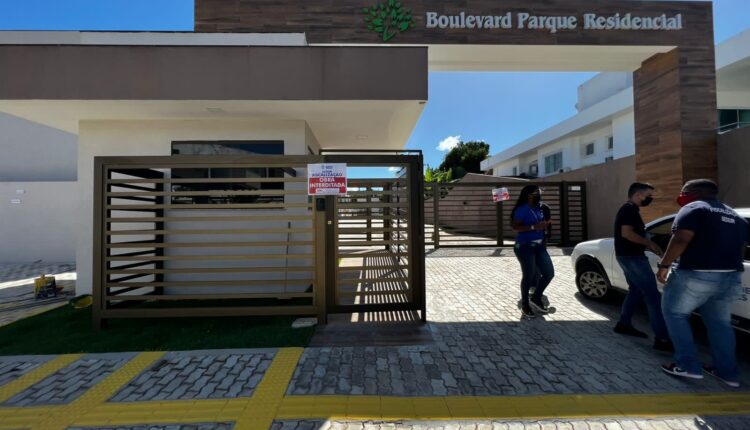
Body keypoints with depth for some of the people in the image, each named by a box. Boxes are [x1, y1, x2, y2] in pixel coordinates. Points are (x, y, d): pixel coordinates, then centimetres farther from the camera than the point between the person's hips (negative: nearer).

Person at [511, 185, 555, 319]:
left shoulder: (539, 208, 11)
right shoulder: (522, 209, -14)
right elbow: (515, 227, -22)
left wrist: (543, 225, 8)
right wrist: (534, 227, -25)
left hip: (539, 246, 8)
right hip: (525, 247, -8)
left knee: (549, 273, 9)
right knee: (528, 276, -1)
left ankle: (536, 298, 29)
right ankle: (525, 305, 19)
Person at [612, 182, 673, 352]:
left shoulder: (629, 209, 18)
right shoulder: (630, 209, -14)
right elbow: (627, 233, -25)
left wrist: (649, 246, 11)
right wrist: (650, 243, -14)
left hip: (629, 256, 11)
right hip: (632, 257, -11)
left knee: (636, 291, 18)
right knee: (653, 295, -9)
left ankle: (624, 324, 26)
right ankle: (662, 338, -6)